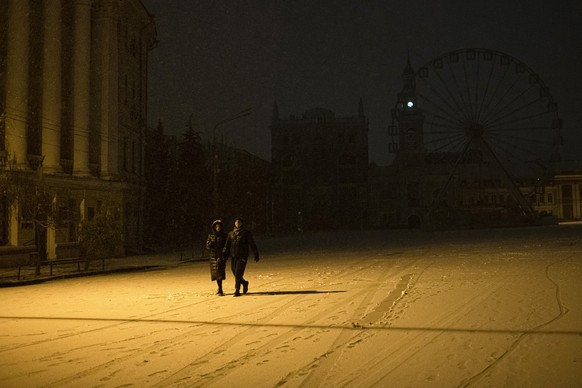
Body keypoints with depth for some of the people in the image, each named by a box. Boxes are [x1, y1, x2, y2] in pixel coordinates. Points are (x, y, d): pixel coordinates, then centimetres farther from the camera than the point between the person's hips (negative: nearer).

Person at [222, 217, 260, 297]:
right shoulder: (231, 234, 12)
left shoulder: (246, 233, 2)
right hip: (233, 257, 4)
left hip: (242, 257, -4)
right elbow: (227, 245, 12)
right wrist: (224, 254, 1)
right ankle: (244, 283, 34)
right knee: (235, 274, 7)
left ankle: (237, 290, -7)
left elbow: (252, 244, 1)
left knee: (238, 273, -13)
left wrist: (256, 254, -3)